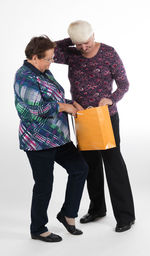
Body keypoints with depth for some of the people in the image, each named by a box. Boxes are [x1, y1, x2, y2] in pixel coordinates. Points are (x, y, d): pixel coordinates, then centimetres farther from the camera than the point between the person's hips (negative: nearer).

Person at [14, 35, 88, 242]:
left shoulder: (44, 73, 11)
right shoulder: (25, 78, -18)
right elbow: (37, 108, -26)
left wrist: (73, 104, 5)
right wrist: (64, 107, -14)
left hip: (57, 137, 9)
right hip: (38, 140, -9)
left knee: (80, 169, 7)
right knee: (44, 185, 2)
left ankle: (67, 214, 21)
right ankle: (38, 230, 20)